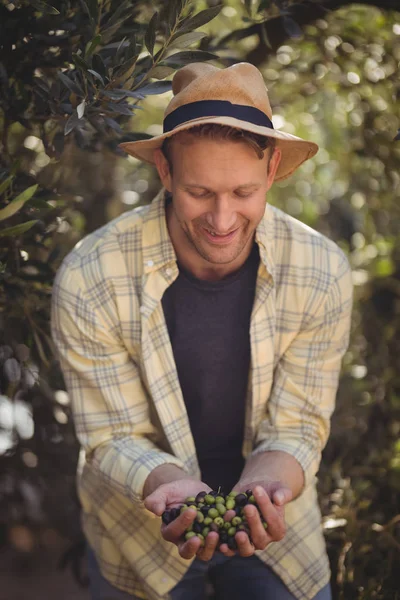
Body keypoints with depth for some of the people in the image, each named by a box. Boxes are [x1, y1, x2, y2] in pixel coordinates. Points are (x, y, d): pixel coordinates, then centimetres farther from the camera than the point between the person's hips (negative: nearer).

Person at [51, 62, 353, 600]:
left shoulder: (322, 273, -18)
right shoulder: (88, 280, -23)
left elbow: (297, 428, -12)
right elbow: (114, 437, -15)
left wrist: (265, 486, -32)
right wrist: (170, 485, -35)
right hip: (139, 530, -1)